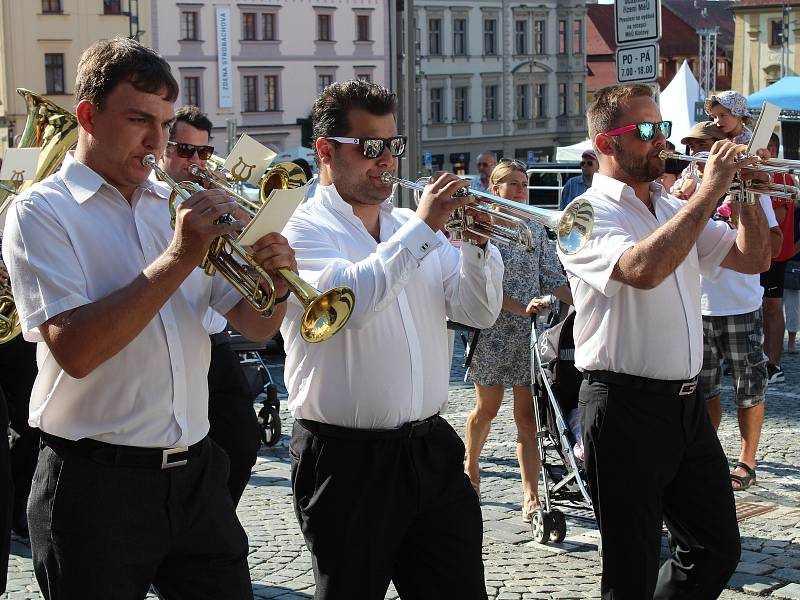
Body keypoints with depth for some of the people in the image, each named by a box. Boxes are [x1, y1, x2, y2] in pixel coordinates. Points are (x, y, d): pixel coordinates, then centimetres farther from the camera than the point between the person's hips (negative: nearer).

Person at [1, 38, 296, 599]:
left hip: (197, 473, 5)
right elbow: (75, 349, -21)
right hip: (97, 484, -5)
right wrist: (178, 258, -22)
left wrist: (275, 282, -10)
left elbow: (254, 326, 12)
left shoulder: (177, 205, 11)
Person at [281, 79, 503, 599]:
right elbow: (348, 300, -25)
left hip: (432, 448, 6)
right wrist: (422, 227, -20)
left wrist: (475, 242, -8)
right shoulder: (304, 230, -5)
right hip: (347, 460, -5)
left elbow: (480, 312, 8)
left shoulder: (411, 226, 13)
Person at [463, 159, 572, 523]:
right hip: (494, 332, -3)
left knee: (527, 416, -2)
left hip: (531, 333, 3)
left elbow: (554, 279, 8)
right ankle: (471, 468, 38)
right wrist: (522, 308, -25)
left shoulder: (535, 231, 11)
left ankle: (531, 498, -5)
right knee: (487, 409, 10)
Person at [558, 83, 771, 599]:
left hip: (687, 400, 8)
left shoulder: (675, 209, 14)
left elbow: (753, 259, 15)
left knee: (719, 549, 17)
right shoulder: (587, 216, -10)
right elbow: (643, 269, -30)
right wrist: (710, 191, -23)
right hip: (627, 406, -8)